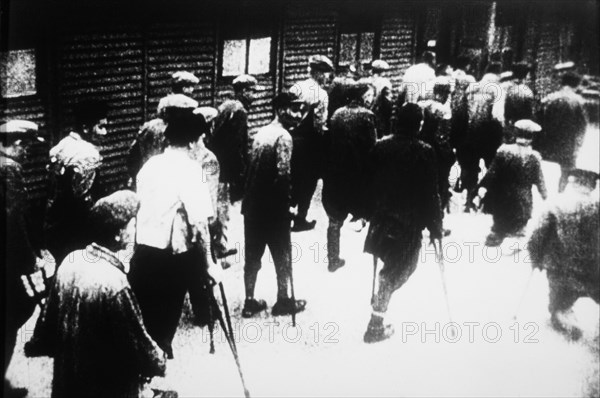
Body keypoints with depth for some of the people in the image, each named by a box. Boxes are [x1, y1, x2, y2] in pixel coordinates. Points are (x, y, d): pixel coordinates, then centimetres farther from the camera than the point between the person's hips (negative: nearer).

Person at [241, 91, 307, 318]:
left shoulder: (261, 133, 10)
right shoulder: (283, 136, -15)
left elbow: (251, 168, 12)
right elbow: (283, 173, -23)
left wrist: (248, 199, 14)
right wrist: (288, 201, -11)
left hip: (253, 204, 7)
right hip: (274, 207, -7)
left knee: (253, 255, 12)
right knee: (282, 255, 9)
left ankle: (250, 301, 19)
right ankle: (283, 301, 21)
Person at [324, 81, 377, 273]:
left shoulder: (338, 114, 5)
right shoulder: (366, 116, -11)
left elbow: (330, 142, 8)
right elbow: (371, 148, -14)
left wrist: (328, 173, 13)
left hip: (335, 174, 5)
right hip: (357, 176, -5)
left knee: (335, 220, 15)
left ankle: (333, 259, 22)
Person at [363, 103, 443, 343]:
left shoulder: (380, 147, 0)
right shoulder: (423, 153, -13)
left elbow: (369, 183, 7)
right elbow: (431, 193, -11)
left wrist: (371, 213, 18)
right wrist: (435, 226, -2)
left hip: (381, 218, 5)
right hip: (409, 224, -5)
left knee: (393, 267, 24)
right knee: (400, 269, 6)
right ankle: (375, 326, 2)